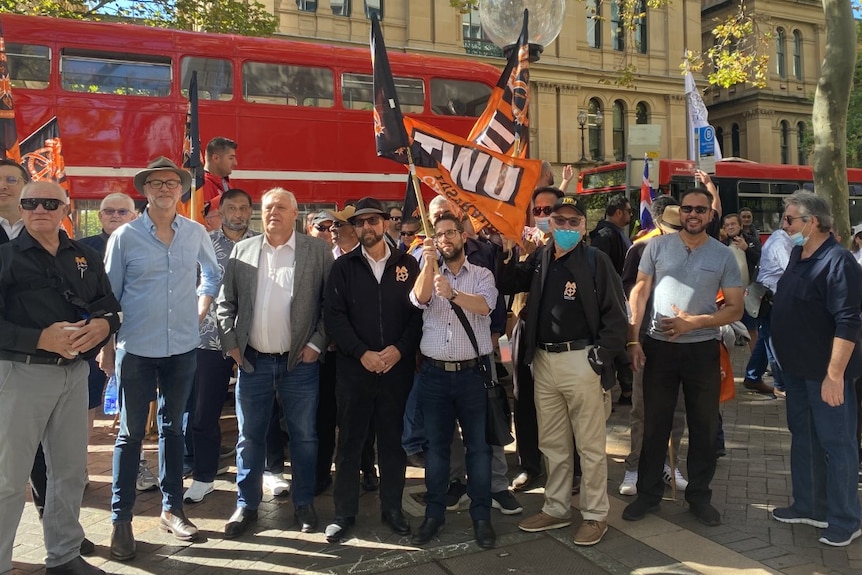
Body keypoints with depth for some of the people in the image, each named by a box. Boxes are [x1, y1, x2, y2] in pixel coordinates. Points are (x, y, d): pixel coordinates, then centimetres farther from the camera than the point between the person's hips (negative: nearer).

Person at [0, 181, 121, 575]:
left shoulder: (85, 257, 11)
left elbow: (109, 305, 10)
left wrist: (102, 325, -12)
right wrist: (41, 339, -22)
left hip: (75, 371, 5)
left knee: (71, 471, 14)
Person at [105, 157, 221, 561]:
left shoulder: (196, 233, 2)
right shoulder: (125, 236, -4)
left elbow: (212, 274, 19)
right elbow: (109, 294, 1)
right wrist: (106, 344, 0)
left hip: (182, 348, 2)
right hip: (136, 349, -2)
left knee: (172, 428, 13)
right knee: (131, 433, 4)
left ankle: (171, 509, 25)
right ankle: (121, 519, 15)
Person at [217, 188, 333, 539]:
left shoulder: (317, 251, -1)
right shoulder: (242, 251, 7)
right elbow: (225, 302, 8)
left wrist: (317, 343, -7)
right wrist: (231, 344, 0)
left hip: (299, 362, -2)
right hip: (252, 361, 2)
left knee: (304, 437, 8)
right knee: (249, 437, 11)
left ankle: (304, 503, 25)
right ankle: (246, 505, 26)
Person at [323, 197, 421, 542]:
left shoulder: (407, 265, 7)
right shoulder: (343, 267, 4)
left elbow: (419, 311, 1)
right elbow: (334, 316, -4)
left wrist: (400, 349, -12)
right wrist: (362, 353, -14)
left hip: (398, 368, 1)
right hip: (354, 367, 0)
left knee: (393, 440, 10)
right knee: (350, 442, 7)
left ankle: (392, 508, 24)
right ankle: (344, 513, 19)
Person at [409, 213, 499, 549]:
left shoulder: (482, 275, 3)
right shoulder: (429, 275, 8)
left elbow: (484, 306, -18)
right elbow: (419, 299, -13)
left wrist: (453, 294, -35)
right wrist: (429, 261, -27)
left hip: (472, 372, -2)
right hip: (434, 373, 2)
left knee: (478, 445, 5)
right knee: (436, 445, 10)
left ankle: (481, 516, 16)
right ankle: (434, 513, 22)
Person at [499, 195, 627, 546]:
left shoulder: (595, 260, -6)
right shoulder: (539, 257, 9)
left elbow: (615, 313, -8)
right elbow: (507, 285, 13)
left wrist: (602, 357, -13)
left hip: (581, 360, -5)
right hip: (543, 361, 6)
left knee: (590, 445, 5)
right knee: (552, 444, 16)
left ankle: (595, 515, 20)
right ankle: (556, 509, 30)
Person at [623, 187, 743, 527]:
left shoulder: (723, 255, 0)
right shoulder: (657, 246, 0)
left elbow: (735, 309, -1)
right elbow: (640, 293, 0)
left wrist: (693, 322, -15)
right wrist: (633, 339, -7)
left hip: (702, 349, 1)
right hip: (658, 347, 0)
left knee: (704, 426, 11)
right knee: (655, 424, 9)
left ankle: (699, 496, 28)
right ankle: (648, 493, 23)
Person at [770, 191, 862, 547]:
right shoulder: (798, 255, 8)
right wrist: (785, 359, 18)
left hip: (825, 372, -9)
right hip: (797, 369, 9)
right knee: (803, 437, 18)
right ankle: (808, 506, 32)